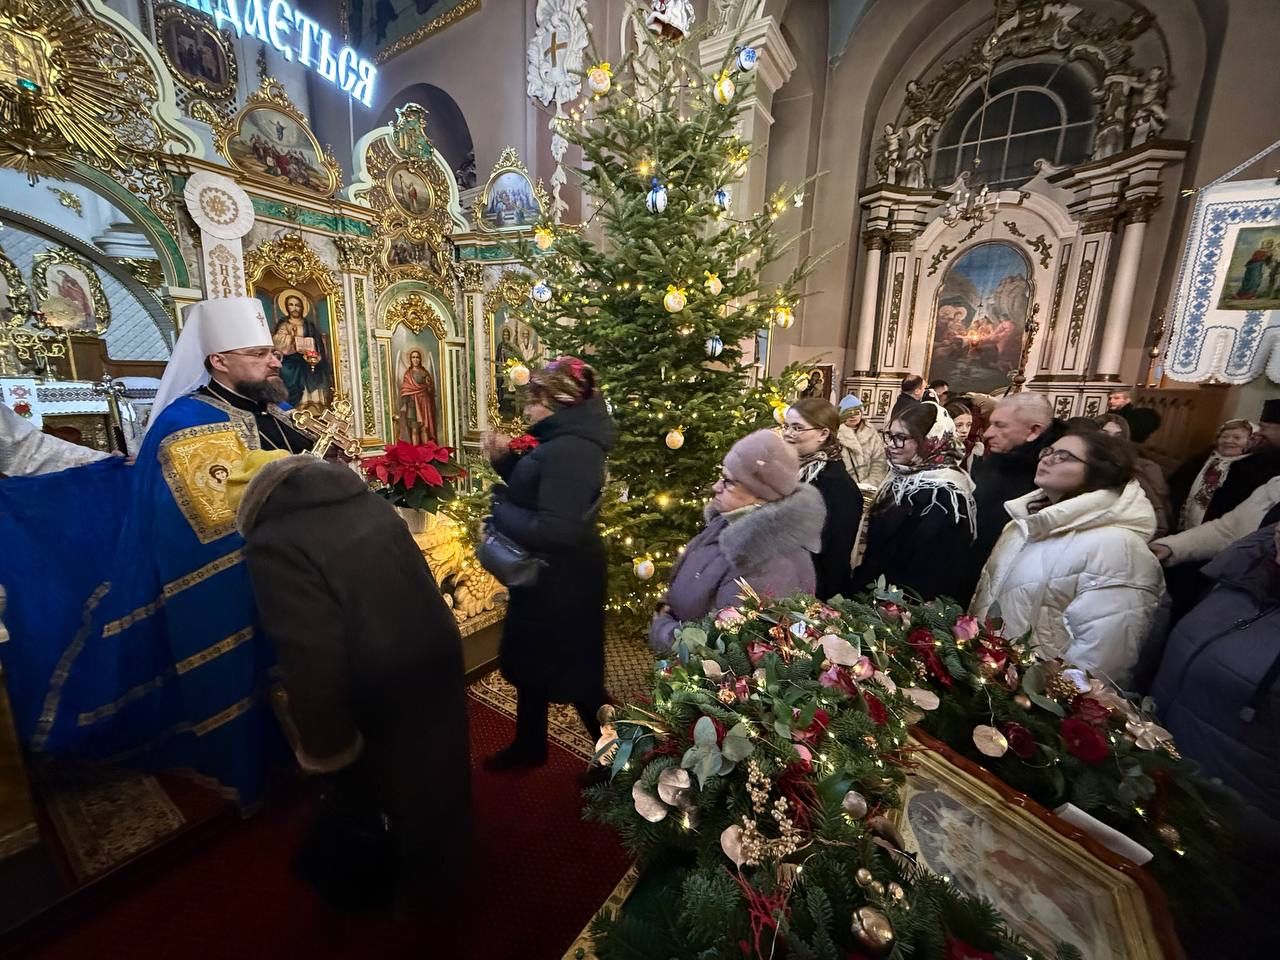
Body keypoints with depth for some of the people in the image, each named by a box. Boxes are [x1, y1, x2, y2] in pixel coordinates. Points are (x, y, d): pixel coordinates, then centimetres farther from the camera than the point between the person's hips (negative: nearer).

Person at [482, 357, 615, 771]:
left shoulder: (569, 450, -27)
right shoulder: (562, 439, 6)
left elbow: (553, 529, -33)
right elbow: (535, 490, 14)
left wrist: (499, 510, -19)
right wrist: (506, 459, -1)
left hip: (562, 580, -10)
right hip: (546, 574, 10)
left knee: (573, 674, 8)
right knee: (528, 660, 24)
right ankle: (530, 746, 47)